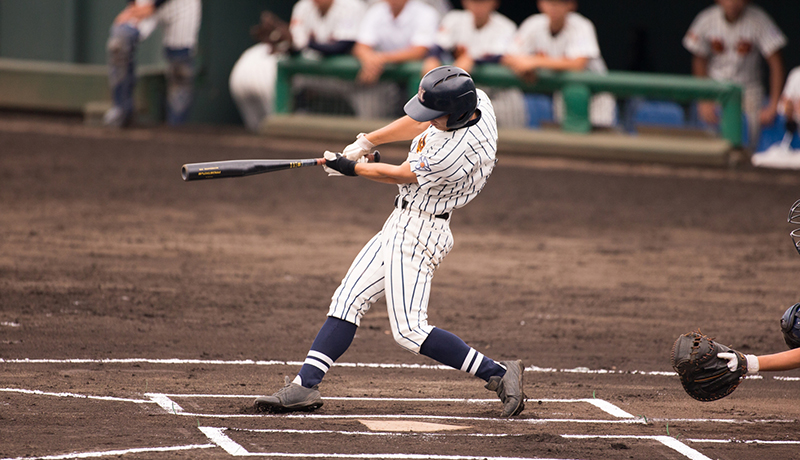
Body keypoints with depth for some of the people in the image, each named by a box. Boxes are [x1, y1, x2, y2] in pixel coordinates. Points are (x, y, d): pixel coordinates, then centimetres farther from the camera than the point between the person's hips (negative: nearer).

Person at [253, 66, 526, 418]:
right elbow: (419, 123, 15)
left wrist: (351, 168, 3)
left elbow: (399, 175, -13)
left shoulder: (455, 152, -30)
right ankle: (305, 386, 7)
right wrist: (366, 143, 19)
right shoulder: (475, 99, -5)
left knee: (409, 330, -14)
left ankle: (499, 374, -7)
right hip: (402, 225, 10)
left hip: (419, 231, -10)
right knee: (348, 300, 8)